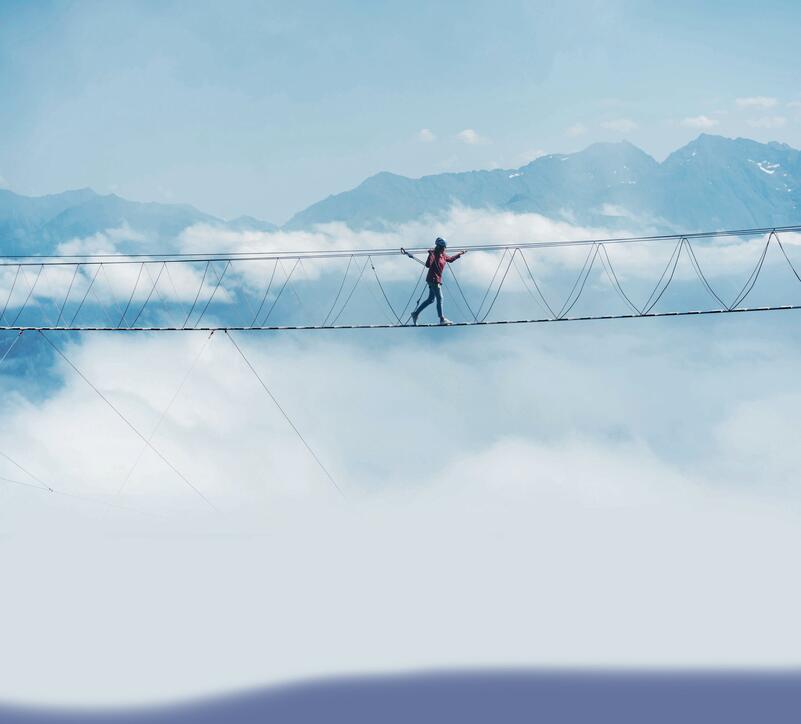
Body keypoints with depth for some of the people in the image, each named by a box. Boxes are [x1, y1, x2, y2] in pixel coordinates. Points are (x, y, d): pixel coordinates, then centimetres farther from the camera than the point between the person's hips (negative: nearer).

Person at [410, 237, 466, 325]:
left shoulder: (443, 255, 11)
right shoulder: (433, 254, -15)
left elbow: (450, 259, 30)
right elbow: (428, 264, -28)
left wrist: (459, 254, 36)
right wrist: (431, 255, -35)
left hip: (437, 279, 9)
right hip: (433, 279, -9)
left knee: (430, 299, 12)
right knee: (439, 298, -7)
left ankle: (415, 313, 17)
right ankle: (442, 319, -3)